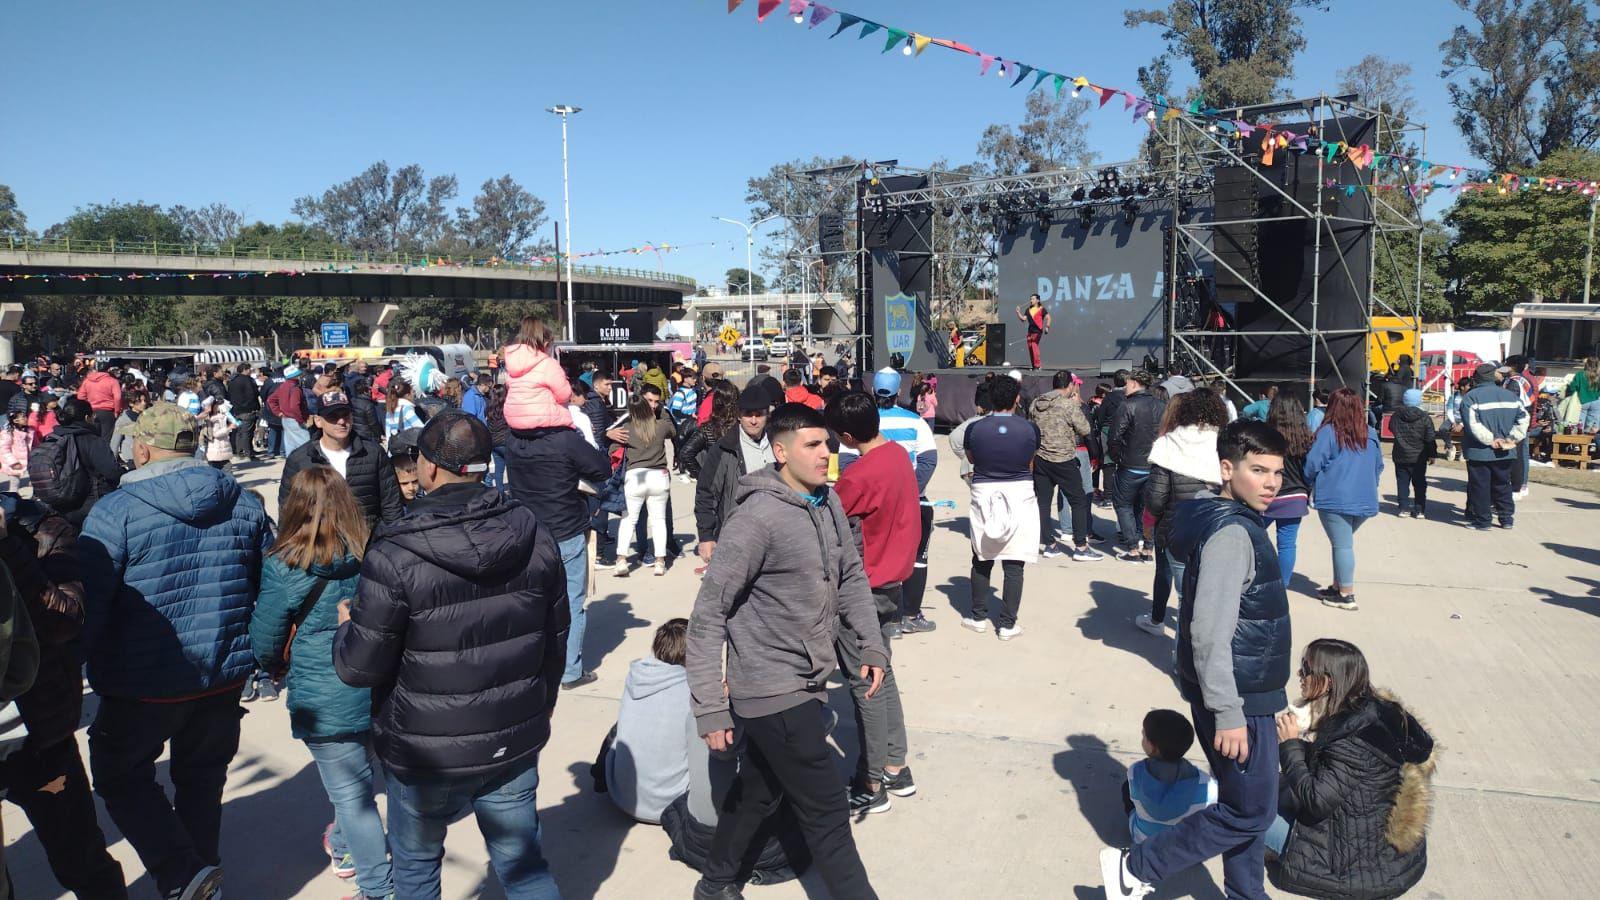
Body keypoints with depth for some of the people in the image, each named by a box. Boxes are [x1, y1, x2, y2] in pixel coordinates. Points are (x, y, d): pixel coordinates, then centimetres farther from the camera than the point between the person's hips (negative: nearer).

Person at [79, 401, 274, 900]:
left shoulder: (116, 511, -13)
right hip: (225, 672, 5)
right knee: (202, 774, 21)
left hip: (144, 683, -4)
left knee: (121, 774, 16)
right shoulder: (245, 503, 0)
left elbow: (88, 603, -14)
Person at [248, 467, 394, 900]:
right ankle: (345, 845, 47)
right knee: (358, 777, 25)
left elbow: (265, 642, -5)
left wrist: (274, 667, 17)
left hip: (323, 702, -4)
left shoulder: (284, 566, -15)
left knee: (349, 792, 8)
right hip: (377, 688, 4)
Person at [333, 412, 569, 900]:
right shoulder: (534, 534, -6)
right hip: (516, 744, 4)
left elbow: (360, 667, -15)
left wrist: (346, 626, 8)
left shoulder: (395, 554, -21)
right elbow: (555, 642, 4)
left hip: (429, 754, -3)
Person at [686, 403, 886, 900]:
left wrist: (871, 644, 11)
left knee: (758, 789, 23)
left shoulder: (828, 503, 2)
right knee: (826, 810, 0)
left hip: (805, 682, 8)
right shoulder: (759, 516, -21)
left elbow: (850, 575, 16)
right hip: (774, 691, -8)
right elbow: (709, 612, -20)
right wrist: (710, 708, -20)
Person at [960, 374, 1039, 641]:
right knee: (1014, 564, 4)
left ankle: (979, 617, 24)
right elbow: (1030, 464, 10)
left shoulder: (975, 429, -6)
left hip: (984, 495, 1)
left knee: (982, 560, 15)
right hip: (1020, 494, -1)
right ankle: (1007, 624, 8)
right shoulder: (1030, 429, -6)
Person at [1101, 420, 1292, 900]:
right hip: (1238, 702, -9)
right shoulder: (1231, 533, -23)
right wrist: (1227, 713, -25)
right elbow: (1209, 633, -27)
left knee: (1247, 804, 20)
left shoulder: (1239, 524, 9)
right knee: (1250, 812, 2)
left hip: (1247, 696, 9)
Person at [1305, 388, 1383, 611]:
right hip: (1365, 500, 6)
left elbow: (1312, 463, -13)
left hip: (1335, 500, -6)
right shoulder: (1370, 434, 8)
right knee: (1345, 542, 18)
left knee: (1342, 545, -1)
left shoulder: (1329, 432, -11)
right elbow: (1379, 466, 17)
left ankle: (1346, 595, 4)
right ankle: (1338, 586, 25)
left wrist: (1312, 484, 6)